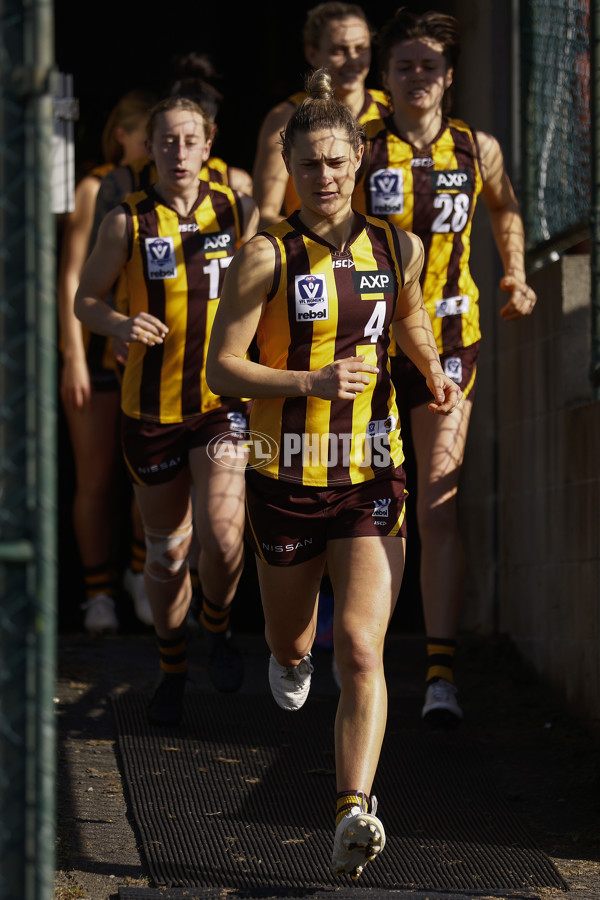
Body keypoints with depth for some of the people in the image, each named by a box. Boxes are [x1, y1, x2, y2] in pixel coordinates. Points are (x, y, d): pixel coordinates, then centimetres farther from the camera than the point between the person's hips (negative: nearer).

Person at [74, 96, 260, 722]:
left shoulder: (238, 212, 0)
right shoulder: (127, 222, -3)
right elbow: (85, 298, 4)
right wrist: (120, 325, -17)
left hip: (222, 398, 0)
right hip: (152, 405, 0)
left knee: (222, 532, -19)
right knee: (166, 549, 9)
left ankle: (217, 628, 12)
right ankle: (171, 668, 31)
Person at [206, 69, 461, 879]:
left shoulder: (397, 250, 3)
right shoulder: (267, 256, -8)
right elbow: (221, 368, -11)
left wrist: (436, 375, 10)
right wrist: (311, 383, -24)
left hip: (373, 479, 1)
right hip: (286, 478, 0)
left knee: (361, 650, -16)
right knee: (291, 643, 19)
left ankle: (355, 812, -24)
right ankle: (291, 658, 57)